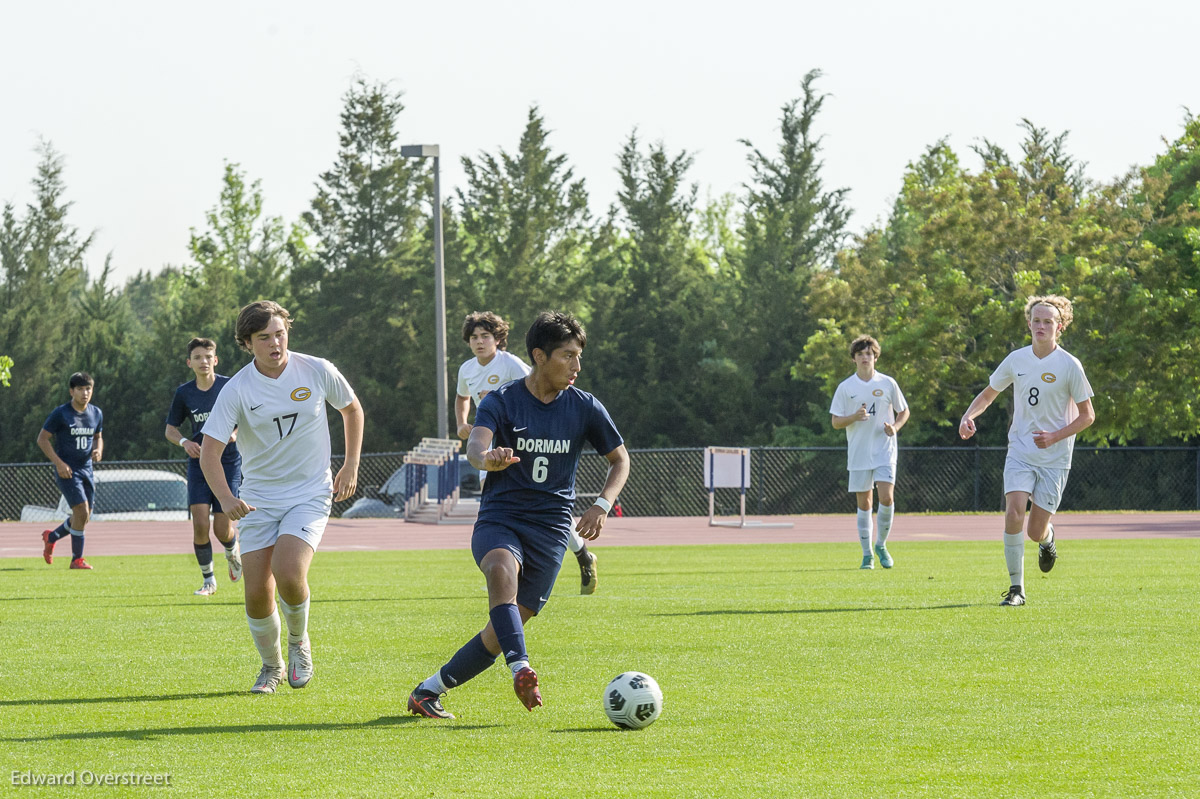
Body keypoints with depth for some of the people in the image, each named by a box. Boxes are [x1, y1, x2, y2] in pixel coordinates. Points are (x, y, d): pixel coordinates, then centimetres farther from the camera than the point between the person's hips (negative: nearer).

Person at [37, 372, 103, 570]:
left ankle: (51, 537, 35)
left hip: (86, 470, 7)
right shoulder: (60, 414, -9)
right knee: (81, 512, -16)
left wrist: (98, 450, -2)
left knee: (84, 518, 9)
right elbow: (42, 439, -7)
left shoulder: (96, 413, 8)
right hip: (67, 470, -7)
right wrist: (59, 463, -16)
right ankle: (77, 559, -6)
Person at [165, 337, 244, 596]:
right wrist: (184, 442, -10)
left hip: (228, 461, -2)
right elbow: (170, 429, 12)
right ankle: (208, 581, 5)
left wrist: (235, 434, -18)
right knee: (200, 524, -12)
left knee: (223, 530, -6)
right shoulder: (184, 393, 2)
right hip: (199, 463, 2)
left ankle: (233, 553, 31)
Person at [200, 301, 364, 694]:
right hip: (258, 499, 1)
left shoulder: (317, 371, -6)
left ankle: (299, 641, 6)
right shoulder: (236, 390, -11)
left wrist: (350, 467, 9)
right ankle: (271, 666, 23)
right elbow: (209, 451, -14)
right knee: (257, 593, -4)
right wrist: (226, 498, -31)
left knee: (288, 573, -24)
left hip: (310, 495, -1)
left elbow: (352, 409, 14)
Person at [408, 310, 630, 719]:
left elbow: (620, 459, 14)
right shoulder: (502, 401, -5)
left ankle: (429, 690, 12)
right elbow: (476, 444, -23)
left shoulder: (584, 407, 2)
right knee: (502, 569, -38)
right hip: (499, 519, -2)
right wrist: (487, 457, -49)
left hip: (550, 528, 2)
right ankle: (521, 670, -49)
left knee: (504, 633, -5)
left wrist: (601, 505, -4)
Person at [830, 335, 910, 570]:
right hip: (858, 453, 1)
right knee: (864, 503, 2)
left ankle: (881, 545, 6)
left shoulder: (888, 384, 3)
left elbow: (904, 411, 13)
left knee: (886, 498, -14)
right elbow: (836, 422, 3)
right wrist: (854, 417, -17)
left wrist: (895, 427, -8)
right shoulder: (845, 388, 2)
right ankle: (867, 554, 10)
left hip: (884, 451, -1)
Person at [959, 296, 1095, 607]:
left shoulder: (1069, 366, -9)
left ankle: (1048, 537, 37)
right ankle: (1016, 588, -8)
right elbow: (988, 394, 15)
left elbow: (1087, 415, -3)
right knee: (1014, 513, -19)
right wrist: (968, 417, -5)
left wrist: (1055, 436, -17)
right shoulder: (1016, 360, 1)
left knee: (1036, 532, -3)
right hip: (1020, 451, 2)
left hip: (1054, 458, -2)